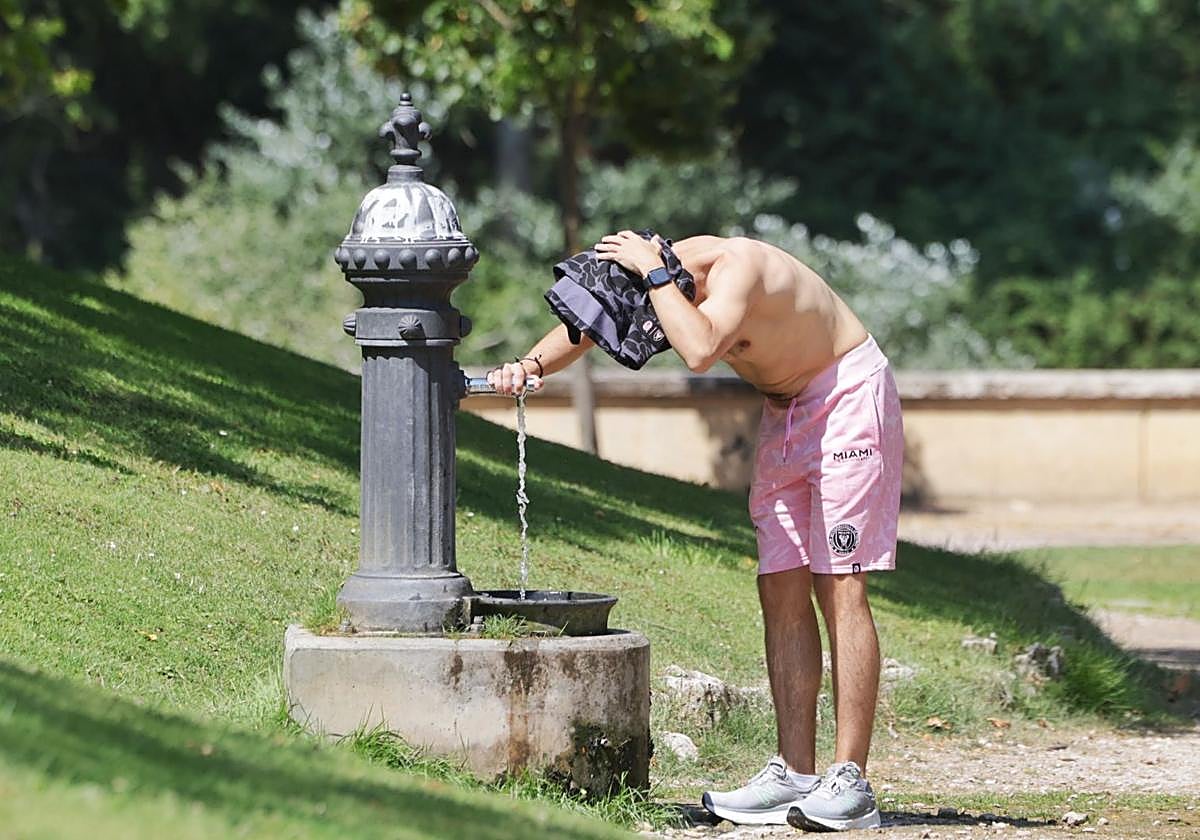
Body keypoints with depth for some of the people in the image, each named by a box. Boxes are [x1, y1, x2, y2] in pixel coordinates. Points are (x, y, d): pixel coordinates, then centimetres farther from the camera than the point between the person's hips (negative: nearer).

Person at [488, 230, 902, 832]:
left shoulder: (736, 267, -32)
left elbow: (699, 351, -49)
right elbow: (582, 326, 7)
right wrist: (530, 366, -12)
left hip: (849, 394, -9)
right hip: (783, 413, 9)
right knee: (781, 593, 3)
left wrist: (653, 272, -38)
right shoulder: (641, 276, -7)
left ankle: (850, 782, -15)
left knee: (839, 588, -13)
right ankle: (795, 776, 4)